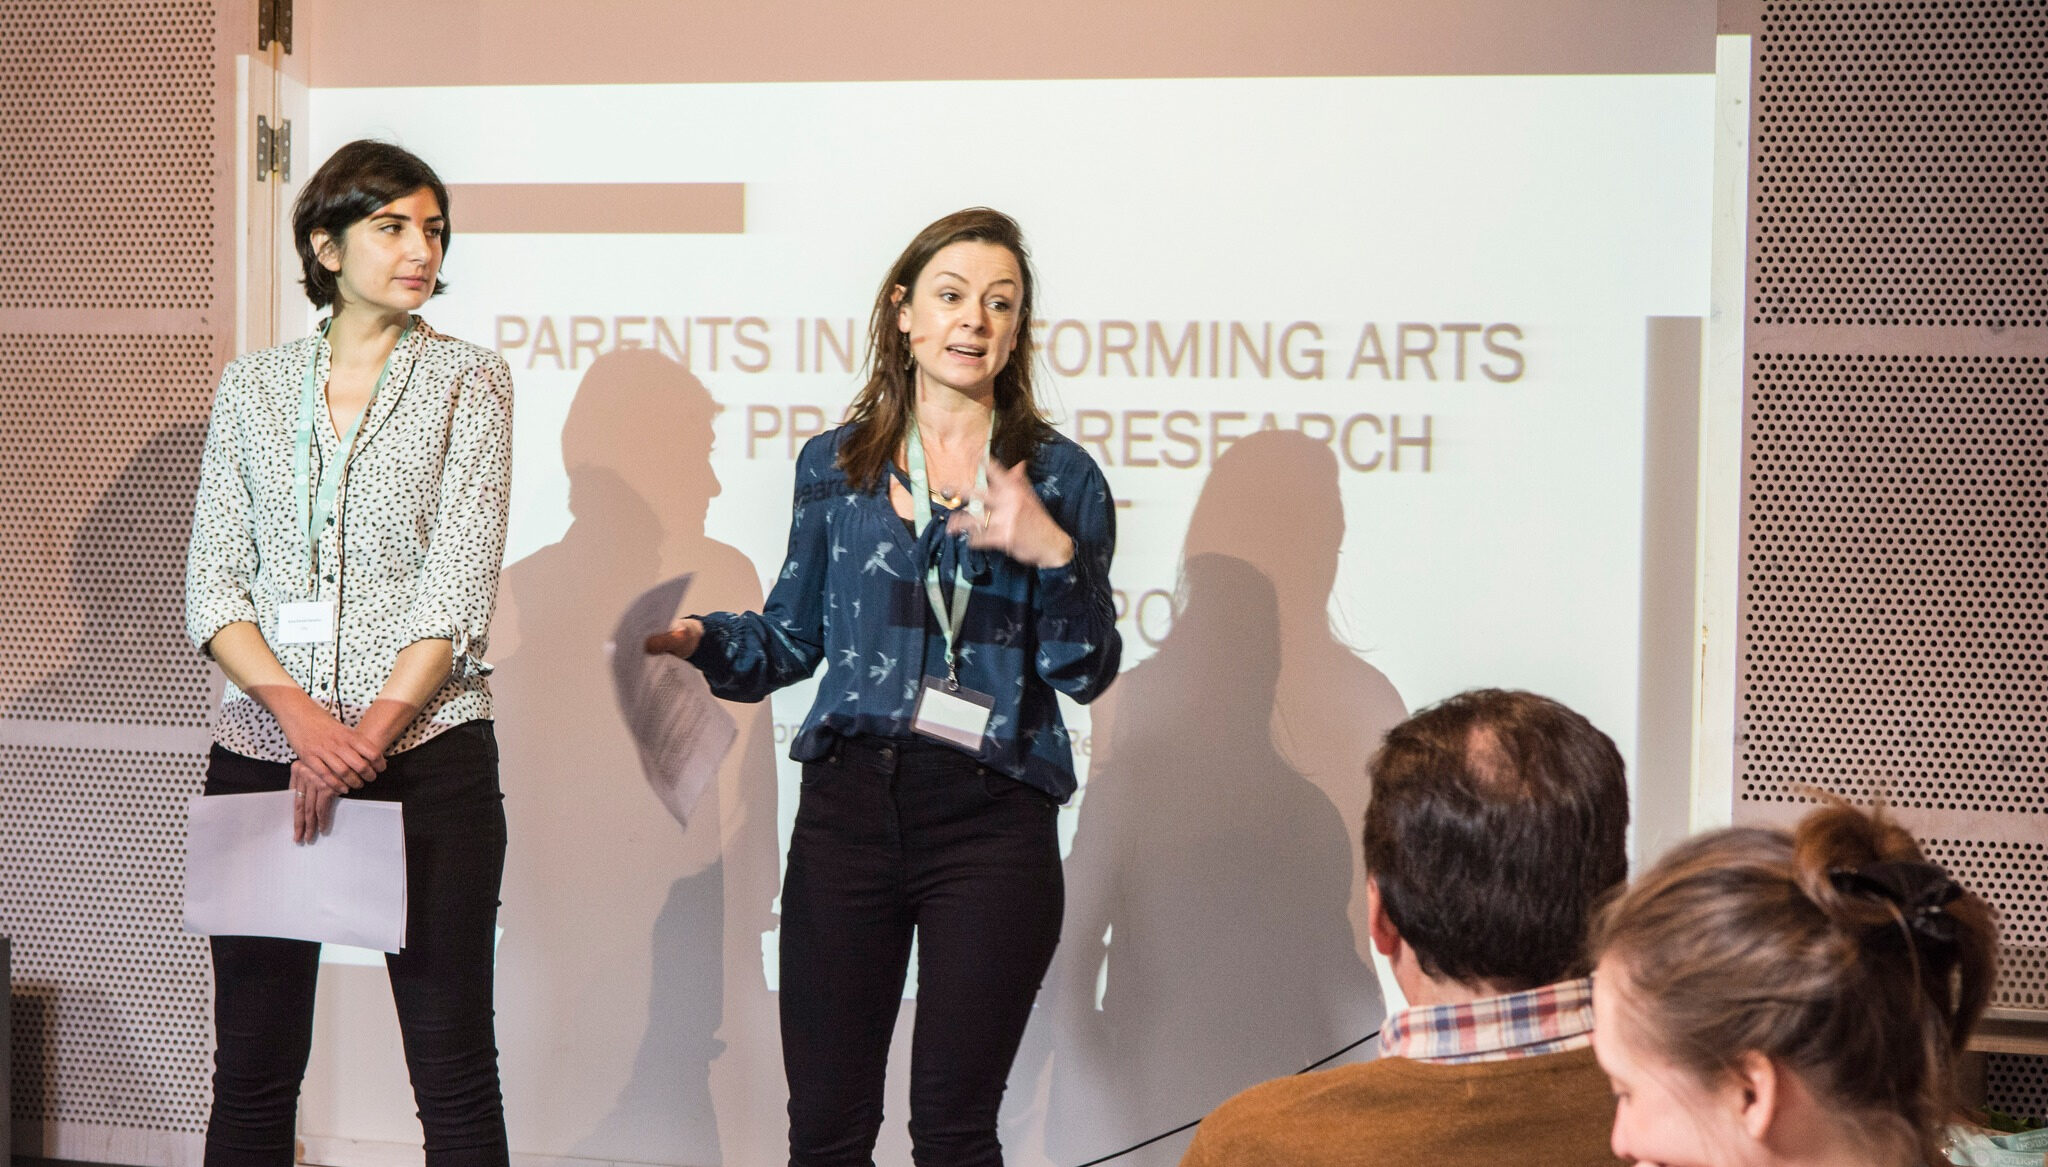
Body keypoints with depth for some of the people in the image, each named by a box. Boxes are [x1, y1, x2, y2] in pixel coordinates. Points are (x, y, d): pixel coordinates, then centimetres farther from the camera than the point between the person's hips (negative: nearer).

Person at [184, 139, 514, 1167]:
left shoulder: (467, 382, 5)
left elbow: (458, 587, -4)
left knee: (453, 1071, -3)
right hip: (264, 752, 2)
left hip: (425, 752, -2)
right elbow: (212, 586, 5)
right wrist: (299, 713, -11)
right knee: (252, 1072, 4)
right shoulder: (252, 388, 12)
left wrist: (369, 736, -14)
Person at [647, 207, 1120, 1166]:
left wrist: (1053, 554, -15)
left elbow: (1087, 672, 0)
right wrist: (697, 639, -3)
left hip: (993, 820, -2)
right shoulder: (835, 466, 11)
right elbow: (791, 639, 16)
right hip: (851, 804, 2)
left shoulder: (1059, 478, 5)